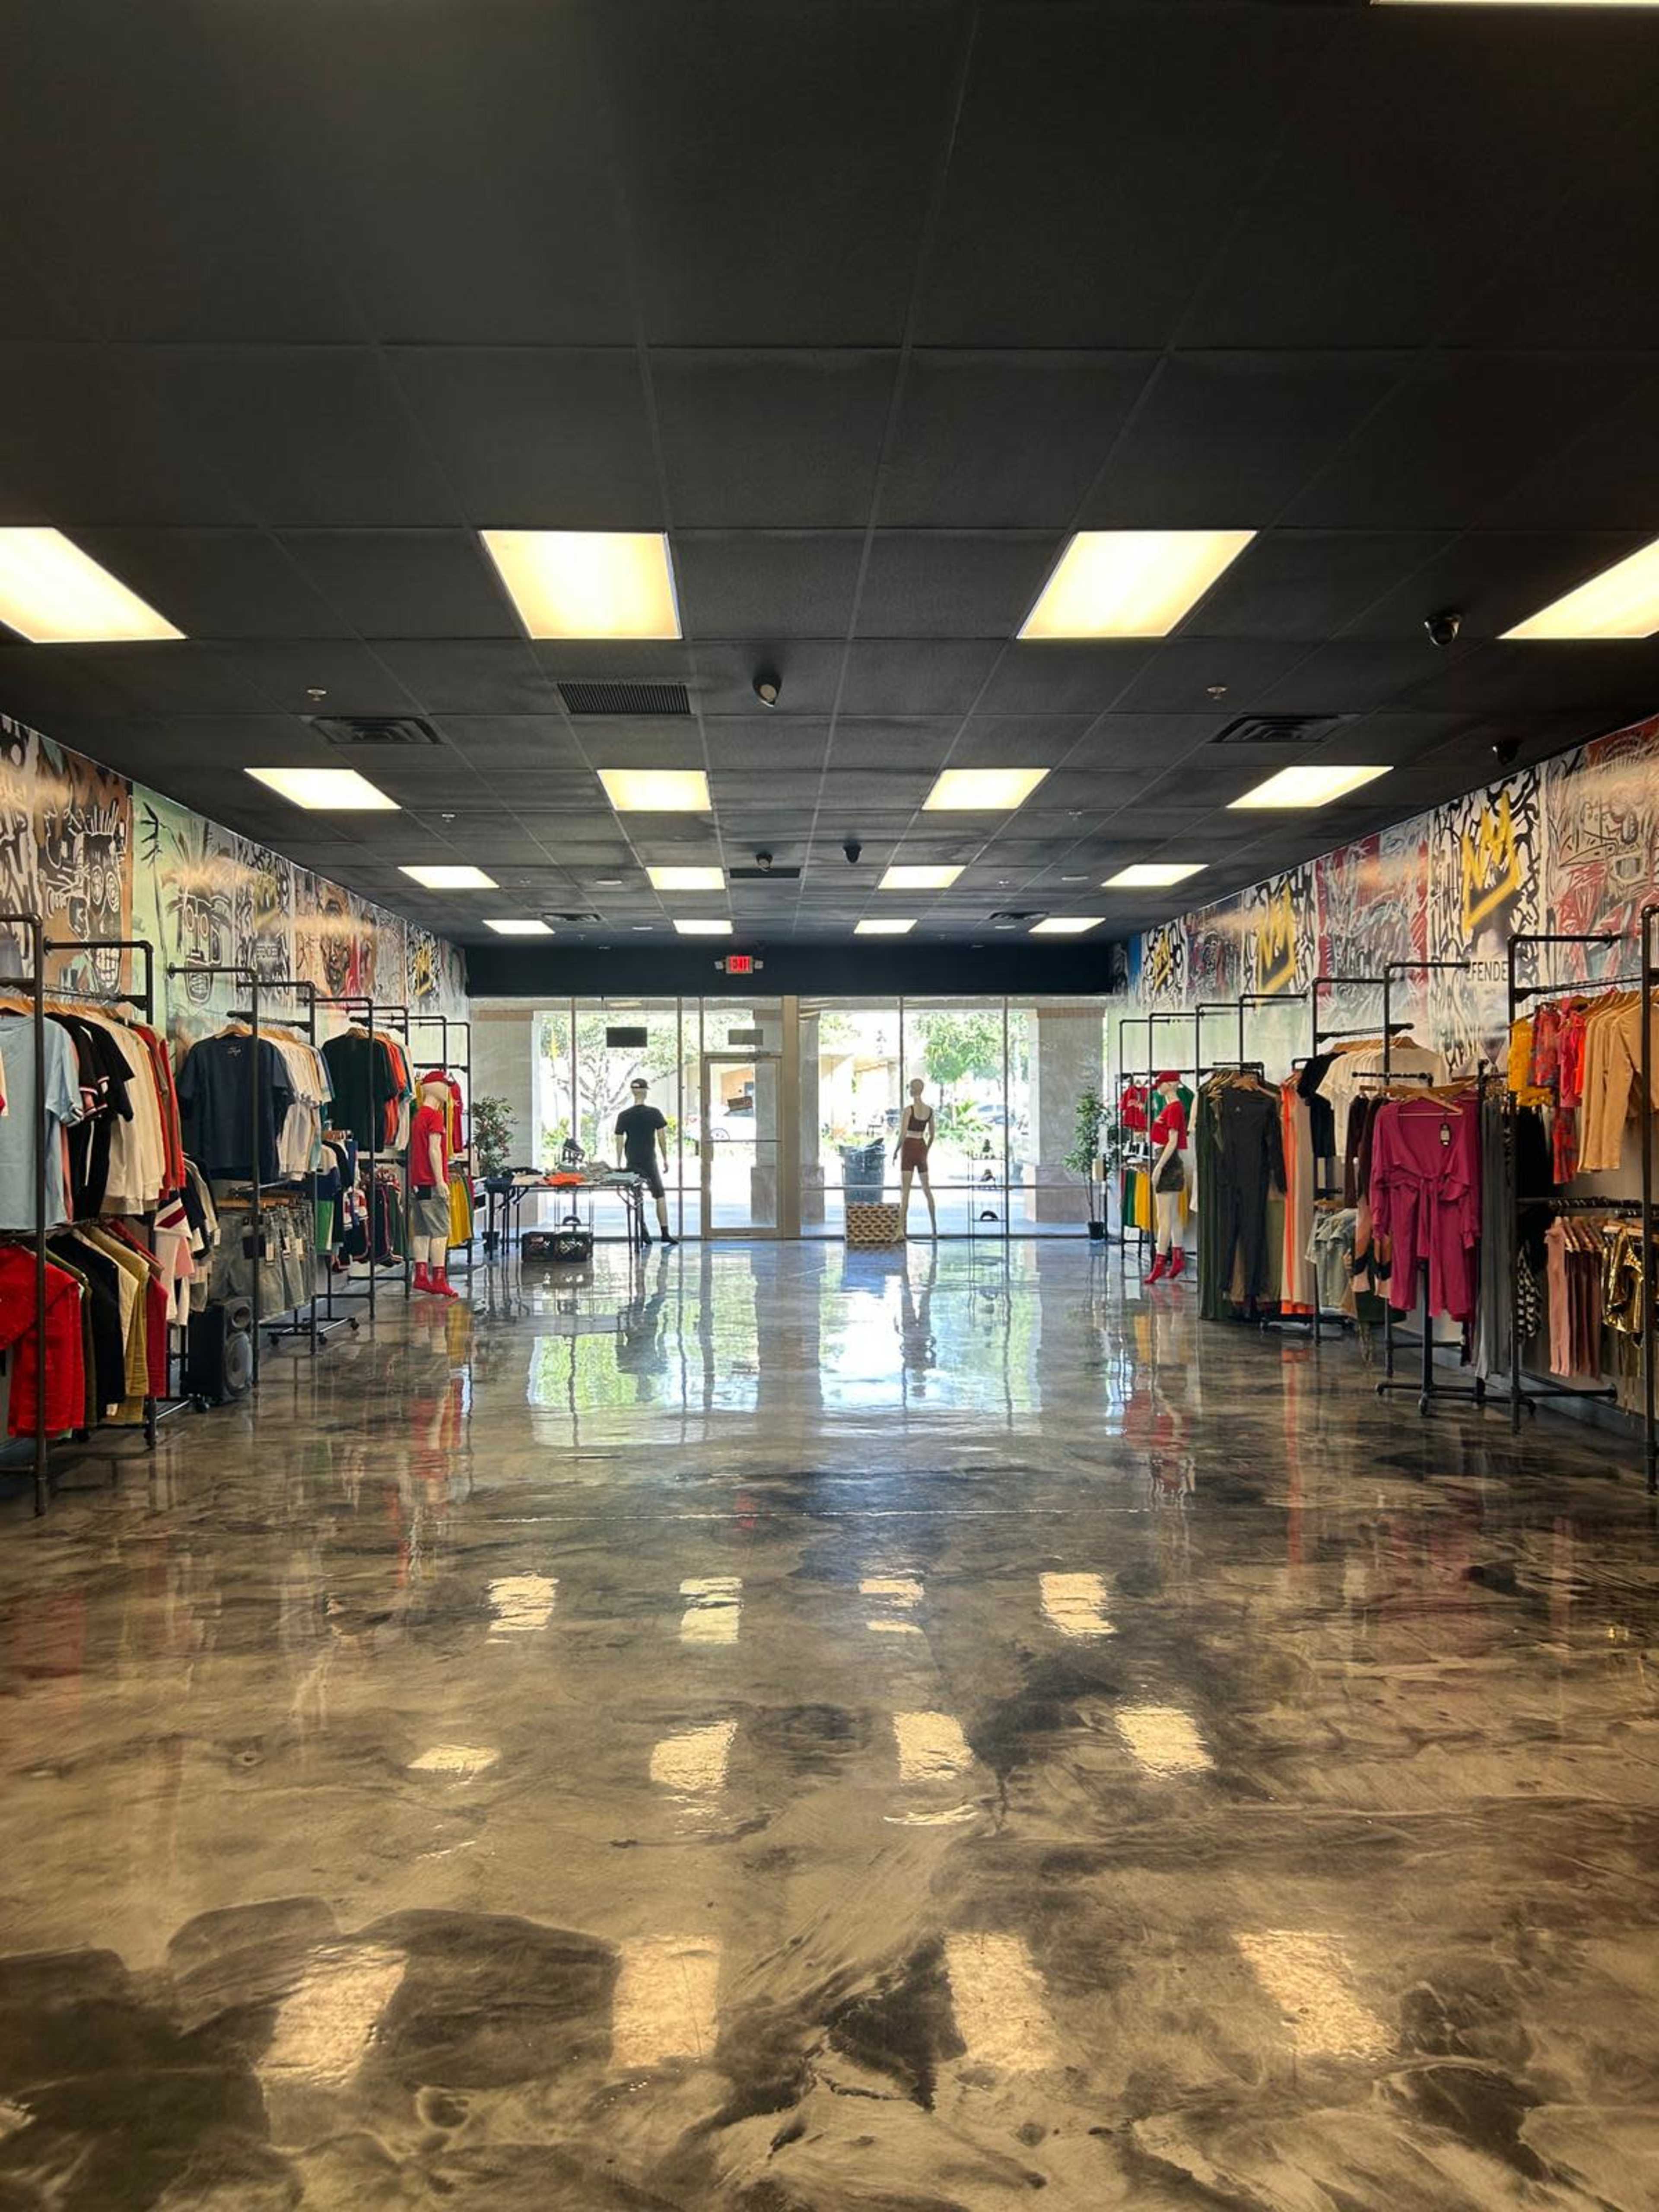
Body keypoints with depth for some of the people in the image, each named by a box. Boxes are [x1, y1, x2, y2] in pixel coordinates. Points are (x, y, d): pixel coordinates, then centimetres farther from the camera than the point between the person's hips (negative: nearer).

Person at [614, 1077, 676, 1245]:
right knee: (660, 1195, 7)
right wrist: (665, 1159, 7)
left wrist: (619, 1165, 4)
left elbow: (620, 1141, -2)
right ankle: (665, 1233, 1)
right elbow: (662, 1137, -3)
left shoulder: (624, 1116, -2)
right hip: (650, 1162, -1)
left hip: (632, 1163, 1)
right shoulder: (654, 1113, -5)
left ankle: (644, 1232, 5)